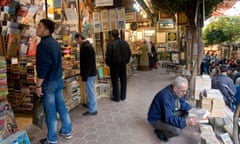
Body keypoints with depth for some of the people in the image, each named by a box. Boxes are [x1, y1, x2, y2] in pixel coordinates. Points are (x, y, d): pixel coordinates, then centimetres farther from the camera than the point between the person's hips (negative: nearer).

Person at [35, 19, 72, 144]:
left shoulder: (43, 44, -17)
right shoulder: (55, 43, 11)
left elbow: (43, 67, -22)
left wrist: (38, 86, -17)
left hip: (49, 82, -9)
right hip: (58, 80, 9)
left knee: (50, 112, 2)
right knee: (61, 107, 17)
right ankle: (67, 131, 30)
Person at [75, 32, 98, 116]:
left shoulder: (85, 47, -20)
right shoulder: (88, 45, 11)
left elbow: (87, 63, -24)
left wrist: (84, 76, -21)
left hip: (89, 74, -10)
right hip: (91, 73, 10)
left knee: (90, 91, 1)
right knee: (89, 91, 23)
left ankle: (93, 110, 13)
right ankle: (89, 104, 39)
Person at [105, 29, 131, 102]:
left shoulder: (111, 44, -16)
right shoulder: (125, 43, 1)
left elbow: (108, 56, -13)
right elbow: (129, 54, 7)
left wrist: (108, 64, 2)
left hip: (114, 65, -4)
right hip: (123, 64, 5)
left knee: (115, 81, 6)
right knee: (123, 81, 13)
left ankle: (116, 97, 13)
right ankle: (123, 96, 23)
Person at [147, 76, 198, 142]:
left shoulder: (176, 92, -10)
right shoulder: (166, 96, -35)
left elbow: (182, 104, 5)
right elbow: (168, 118, -34)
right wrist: (185, 122, -40)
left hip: (168, 114, 9)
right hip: (156, 119, -9)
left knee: (187, 113, -2)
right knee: (176, 130, -29)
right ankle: (160, 131, 1)